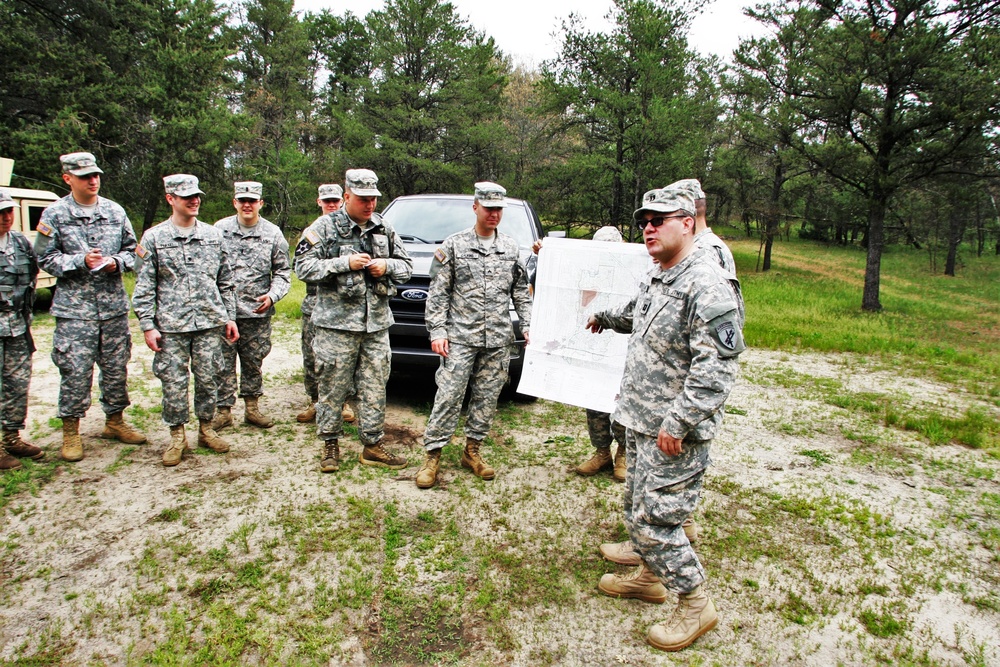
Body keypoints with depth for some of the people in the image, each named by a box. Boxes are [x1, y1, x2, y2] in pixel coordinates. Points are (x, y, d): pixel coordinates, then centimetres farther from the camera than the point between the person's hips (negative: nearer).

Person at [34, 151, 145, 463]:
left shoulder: (115, 211, 7)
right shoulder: (54, 215, -1)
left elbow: (131, 249, 13)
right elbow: (45, 259, -1)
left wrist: (117, 261, -8)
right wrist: (81, 261, -16)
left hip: (114, 305, 3)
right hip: (74, 308, -3)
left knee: (116, 367, 10)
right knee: (75, 371, -1)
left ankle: (114, 421, 27)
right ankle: (71, 432, 14)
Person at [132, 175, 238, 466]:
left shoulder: (213, 235, 9)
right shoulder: (154, 237, 2)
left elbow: (226, 281, 14)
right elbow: (145, 287, 0)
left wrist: (230, 317, 9)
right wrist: (148, 325, -5)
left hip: (210, 322, 2)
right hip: (171, 325, -2)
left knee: (208, 379, 8)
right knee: (173, 382, 3)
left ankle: (206, 429, 24)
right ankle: (177, 437, 18)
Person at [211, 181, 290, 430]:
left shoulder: (273, 234, 4)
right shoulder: (220, 229, 3)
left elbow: (282, 271, 6)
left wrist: (272, 295, -11)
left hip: (257, 312, 1)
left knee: (254, 362, 10)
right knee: (223, 362, 3)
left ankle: (252, 406, 24)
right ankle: (223, 409, 14)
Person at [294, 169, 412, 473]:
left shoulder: (384, 228, 12)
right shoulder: (324, 227, -2)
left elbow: (406, 265, 17)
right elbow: (303, 267, -9)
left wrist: (387, 266, -5)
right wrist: (345, 263, -16)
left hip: (377, 324, 4)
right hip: (337, 323, -4)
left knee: (374, 390, 8)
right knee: (333, 389, 4)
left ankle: (373, 447, 19)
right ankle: (331, 445, 20)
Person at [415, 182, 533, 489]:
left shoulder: (512, 249, 11)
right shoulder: (454, 245, 1)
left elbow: (521, 293, 15)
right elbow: (438, 292, -1)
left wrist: (528, 326, 6)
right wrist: (437, 330, -8)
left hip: (498, 339, 4)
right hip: (460, 336, -3)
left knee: (487, 397, 8)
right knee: (448, 396, -4)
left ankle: (472, 451, 22)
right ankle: (432, 456, 5)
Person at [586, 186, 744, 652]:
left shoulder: (707, 287, -21)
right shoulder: (656, 279, 10)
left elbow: (717, 369, -26)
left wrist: (677, 422, -26)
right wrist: (605, 318, 51)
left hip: (675, 433, -10)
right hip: (640, 422, 10)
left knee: (655, 519, -5)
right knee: (636, 506, 20)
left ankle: (696, 606, 15)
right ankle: (648, 577, 40)